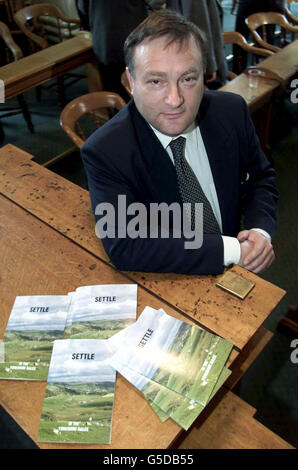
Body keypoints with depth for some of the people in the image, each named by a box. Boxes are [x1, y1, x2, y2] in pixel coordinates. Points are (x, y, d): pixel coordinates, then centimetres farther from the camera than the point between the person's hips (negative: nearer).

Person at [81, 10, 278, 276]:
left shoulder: (232, 111, -6)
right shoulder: (104, 152, -19)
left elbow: (260, 179, 9)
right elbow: (124, 247, -27)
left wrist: (260, 230, -12)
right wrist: (231, 250, -26)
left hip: (230, 275, 4)